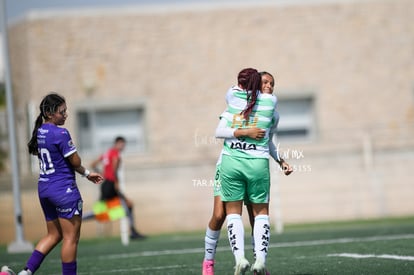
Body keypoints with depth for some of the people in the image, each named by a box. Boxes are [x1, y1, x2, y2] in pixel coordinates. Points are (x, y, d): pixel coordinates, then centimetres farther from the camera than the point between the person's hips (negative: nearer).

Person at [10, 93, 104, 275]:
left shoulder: (39, 132, 9)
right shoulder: (60, 133, -18)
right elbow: (75, 162, -13)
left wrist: (86, 173, 20)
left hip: (44, 187, 9)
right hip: (63, 188, -9)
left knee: (53, 235, 17)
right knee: (71, 238, 1)